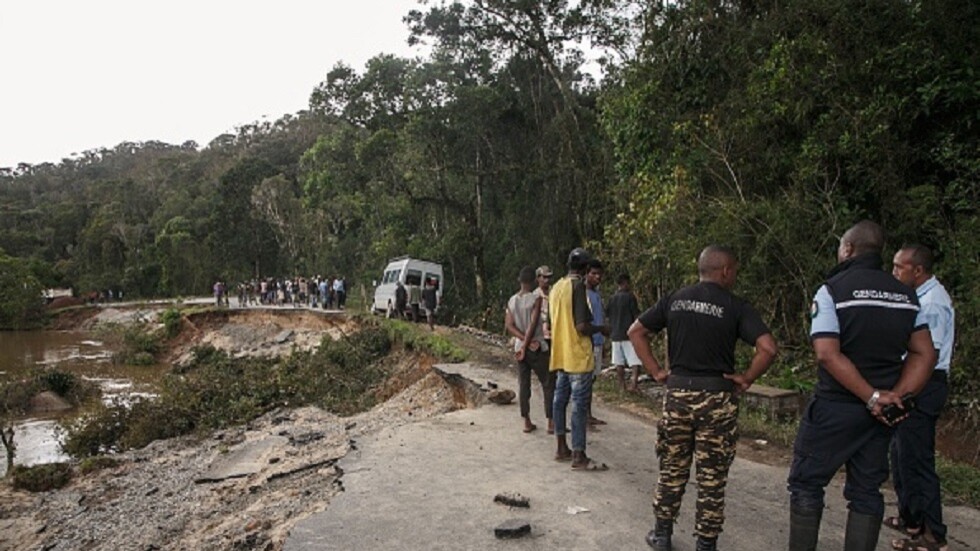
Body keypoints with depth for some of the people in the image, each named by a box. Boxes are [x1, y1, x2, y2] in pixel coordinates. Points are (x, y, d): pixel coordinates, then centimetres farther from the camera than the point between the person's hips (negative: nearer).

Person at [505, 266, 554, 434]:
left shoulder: (511, 301, 4)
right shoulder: (535, 299, -12)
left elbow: (509, 326, -3)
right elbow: (533, 324, -17)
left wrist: (527, 343, -9)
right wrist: (526, 345, -13)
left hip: (520, 347, 5)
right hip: (537, 348, -5)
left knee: (523, 385, 8)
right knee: (548, 385, 4)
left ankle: (527, 422, 10)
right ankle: (551, 422, 4)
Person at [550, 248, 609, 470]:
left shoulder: (557, 287, 11)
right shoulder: (578, 286, -15)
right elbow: (582, 326, -20)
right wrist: (600, 328, -3)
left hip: (560, 354, 9)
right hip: (578, 355, -9)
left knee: (560, 399, 13)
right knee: (580, 404, -5)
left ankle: (562, 448, 22)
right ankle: (579, 456, -1)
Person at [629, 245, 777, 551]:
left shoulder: (675, 299, 4)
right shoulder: (736, 306, -7)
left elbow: (636, 332, 6)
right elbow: (768, 348, -18)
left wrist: (657, 372, 6)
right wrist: (746, 378, -4)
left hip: (678, 392, 3)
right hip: (717, 397, -3)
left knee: (672, 469, 16)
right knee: (712, 477, 8)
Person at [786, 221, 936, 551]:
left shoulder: (833, 289, -10)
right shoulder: (906, 294, 8)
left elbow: (828, 354, -20)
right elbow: (924, 354, 7)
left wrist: (873, 397, -15)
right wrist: (897, 394, -3)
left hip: (836, 407, -5)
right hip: (881, 413, 6)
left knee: (806, 483, 5)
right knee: (866, 491, 13)